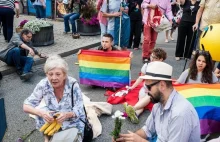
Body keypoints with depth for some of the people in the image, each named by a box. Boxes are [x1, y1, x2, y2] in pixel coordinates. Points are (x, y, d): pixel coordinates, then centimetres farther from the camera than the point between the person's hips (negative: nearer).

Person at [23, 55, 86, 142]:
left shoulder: (72, 84, -28)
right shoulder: (43, 85, -23)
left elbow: (79, 110, -25)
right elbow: (26, 106, -22)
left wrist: (67, 115, -48)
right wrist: (41, 112, -43)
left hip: (73, 119, -2)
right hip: (53, 117, 2)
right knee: (40, 112, -27)